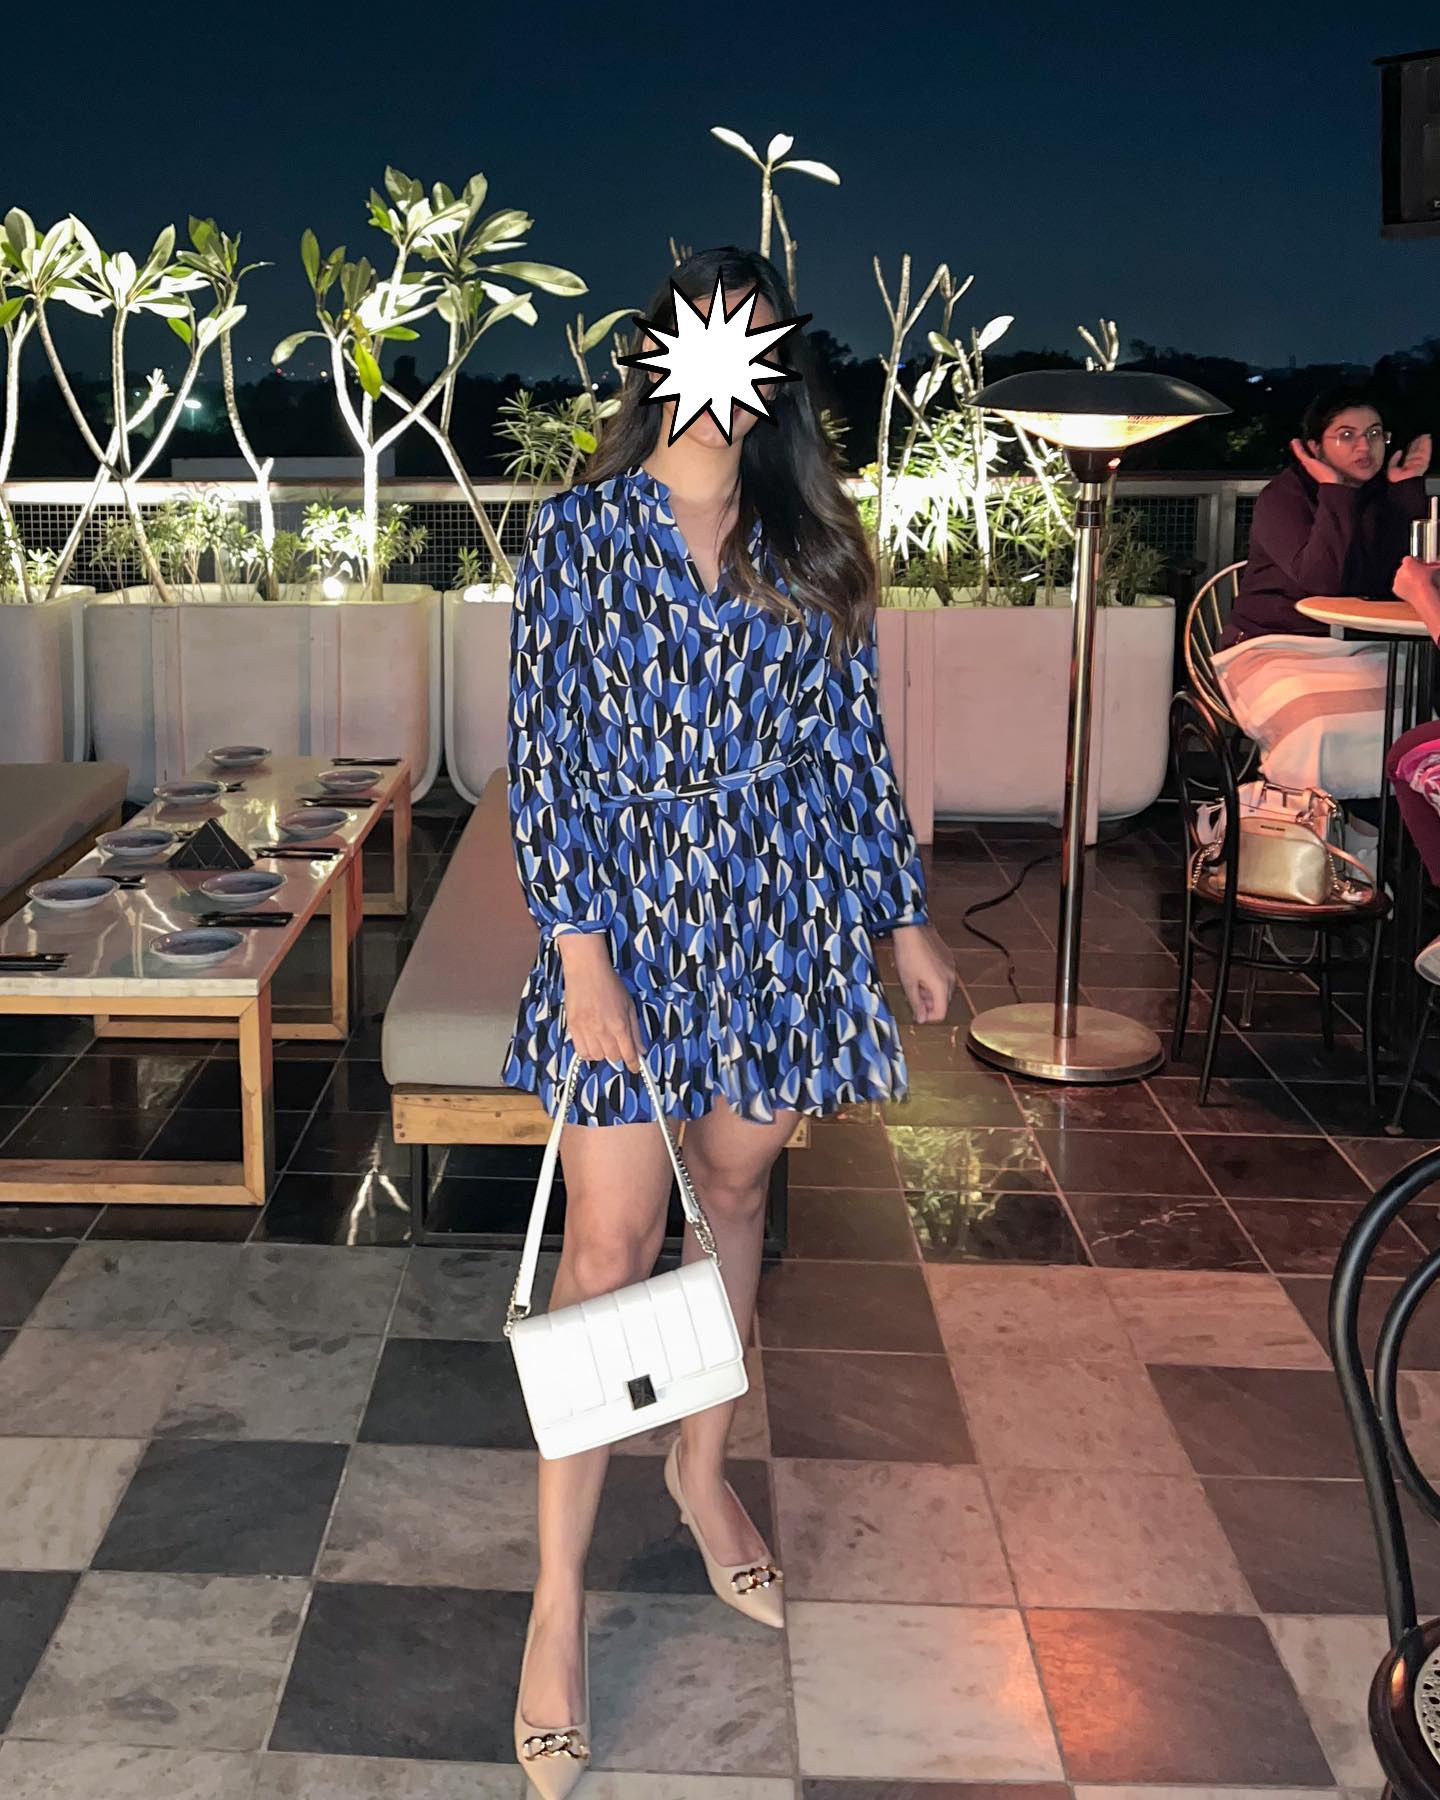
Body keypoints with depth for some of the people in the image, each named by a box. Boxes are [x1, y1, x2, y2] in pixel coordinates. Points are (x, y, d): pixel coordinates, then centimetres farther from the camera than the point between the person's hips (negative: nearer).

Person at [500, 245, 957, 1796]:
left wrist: (903, 913, 10)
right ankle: (559, 1601, 5)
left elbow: (852, 742, 12)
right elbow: (543, 753, -8)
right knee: (611, 1239, -5)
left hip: (782, 912, 4)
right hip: (630, 909, -3)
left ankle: (703, 1466, 37)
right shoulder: (583, 528, -2)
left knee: (735, 1191, 14)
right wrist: (583, 953, -16)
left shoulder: (809, 539, 9)